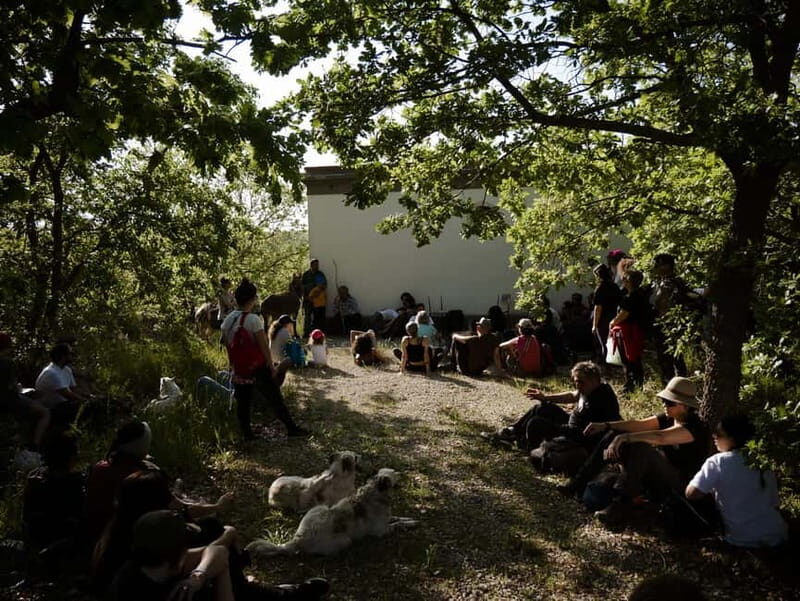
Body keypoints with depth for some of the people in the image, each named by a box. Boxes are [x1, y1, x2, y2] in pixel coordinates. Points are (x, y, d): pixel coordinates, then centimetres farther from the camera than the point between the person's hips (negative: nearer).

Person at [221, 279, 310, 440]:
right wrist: (271, 366, -6)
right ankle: (292, 429, 13)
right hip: (257, 368, -5)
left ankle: (247, 433, 20)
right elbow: (264, 347, -16)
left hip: (239, 370, 5)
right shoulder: (253, 319, -18)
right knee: (275, 399, 5)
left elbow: (227, 345, 8)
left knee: (243, 403, 13)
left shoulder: (227, 320, 0)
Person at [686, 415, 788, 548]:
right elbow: (774, 503, 10)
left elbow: (691, 493, -20)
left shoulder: (718, 461, -15)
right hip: (777, 535, 7)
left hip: (744, 540, -7)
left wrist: (711, 488, 1)